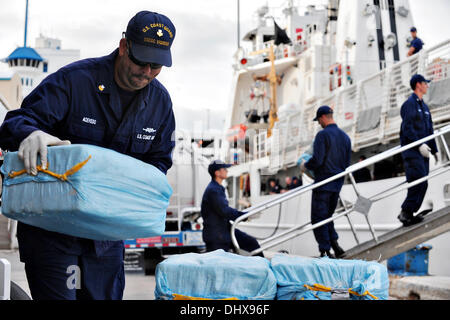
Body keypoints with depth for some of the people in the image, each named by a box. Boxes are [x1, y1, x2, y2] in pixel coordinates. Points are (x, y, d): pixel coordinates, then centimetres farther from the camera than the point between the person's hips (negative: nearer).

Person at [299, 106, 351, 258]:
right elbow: (347, 163, 14)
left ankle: (325, 251, -4)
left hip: (322, 183, -7)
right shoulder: (345, 136, 11)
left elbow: (317, 160, -20)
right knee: (327, 216, 18)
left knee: (318, 218, -1)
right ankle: (335, 246, 9)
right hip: (337, 184, 7)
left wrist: (305, 165, -1)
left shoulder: (322, 135, -13)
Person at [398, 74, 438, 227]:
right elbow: (407, 128, -16)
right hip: (412, 151, -9)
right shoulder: (409, 104, -6)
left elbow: (429, 130, 25)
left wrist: (434, 150, 19)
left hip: (422, 151, 9)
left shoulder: (424, 106, 21)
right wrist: (419, 145, -22)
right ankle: (406, 212, -12)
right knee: (419, 182, -16)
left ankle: (409, 214, 7)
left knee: (421, 184, 4)